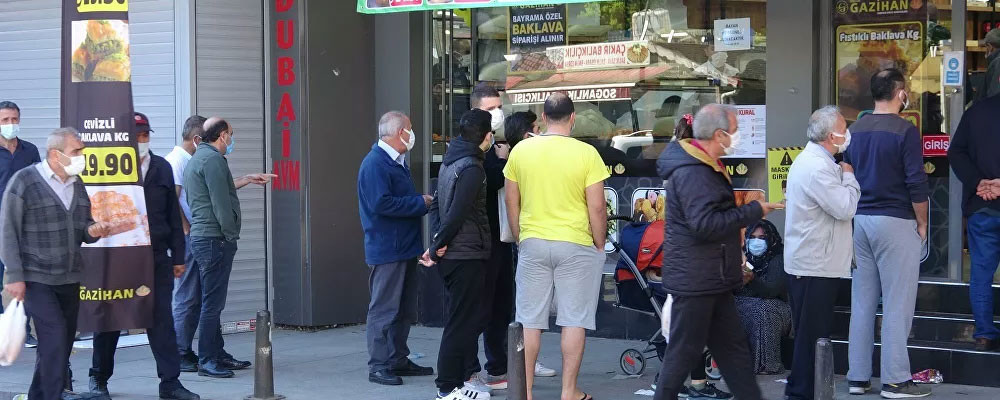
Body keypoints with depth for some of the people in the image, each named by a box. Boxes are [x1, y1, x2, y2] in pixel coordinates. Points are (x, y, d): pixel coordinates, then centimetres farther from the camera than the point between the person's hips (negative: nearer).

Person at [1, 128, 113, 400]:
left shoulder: (77, 184, 10)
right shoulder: (24, 181, -8)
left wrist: (92, 230, -4)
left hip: (69, 279, 6)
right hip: (37, 278, -6)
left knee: (62, 342, 9)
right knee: (55, 336, -15)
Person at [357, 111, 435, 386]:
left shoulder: (397, 162, 17)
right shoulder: (375, 164, -15)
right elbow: (382, 204, -24)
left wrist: (422, 202, 3)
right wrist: (420, 203, -16)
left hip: (405, 248, 10)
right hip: (387, 250, -10)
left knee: (405, 310, 14)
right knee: (384, 309, -6)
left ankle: (398, 360, 22)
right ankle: (378, 366, -3)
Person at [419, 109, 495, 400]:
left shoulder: (450, 162, 13)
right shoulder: (472, 168, -17)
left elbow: (437, 205, 15)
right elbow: (457, 214, -21)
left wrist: (438, 242, 4)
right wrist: (438, 247, -11)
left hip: (452, 256, 9)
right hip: (468, 256, -9)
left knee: (469, 320, 16)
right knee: (462, 322, -4)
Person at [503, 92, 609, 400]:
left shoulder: (520, 151, -1)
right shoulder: (586, 154, -10)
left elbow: (512, 204, 6)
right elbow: (597, 207, -9)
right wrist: (600, 246, 4)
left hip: (532, 244, 3)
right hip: (575, 246, -2)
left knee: (529, 321, 8)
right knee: (574, 320, 6)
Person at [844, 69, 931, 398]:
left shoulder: (855, 130, 9)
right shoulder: (905, 131, -12)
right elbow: (916, 183, -14)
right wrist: (922, 223, -2)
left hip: (859, 220, 7)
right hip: (894, 222, -7)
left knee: (862, 301, 9)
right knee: (897, 304, -2)